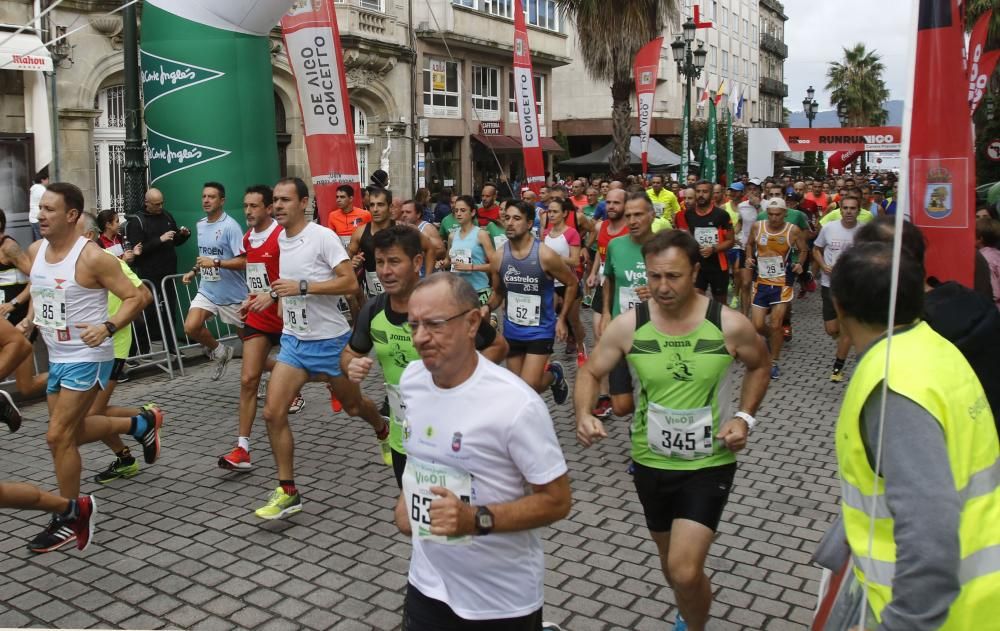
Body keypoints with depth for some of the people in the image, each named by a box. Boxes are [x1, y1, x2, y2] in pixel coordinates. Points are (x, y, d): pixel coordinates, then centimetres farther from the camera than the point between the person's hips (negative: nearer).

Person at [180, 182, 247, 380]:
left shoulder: (230, 226, -15)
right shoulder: (201, 225, 8)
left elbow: (243, 262, -21)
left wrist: (215, 263, -28)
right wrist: (194, 271, 11)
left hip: (233, 294, -6)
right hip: (206, 291, 6)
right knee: (191, 327, -14)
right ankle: (219, 352, 13)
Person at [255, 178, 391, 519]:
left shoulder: (323, 236, -14)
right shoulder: (280, 239, 7)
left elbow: (350, 282, -22)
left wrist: (302, 288, -26)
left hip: (329, 340, -5)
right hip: (293, 340, 5)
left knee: (352, 406, 14)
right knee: (273, 412, -9)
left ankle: (384, 431, 49)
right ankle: (288, 492, 2)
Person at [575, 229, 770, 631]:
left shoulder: (730, 324, -15)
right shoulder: (627, 326, -13)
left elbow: (759, 366, 5)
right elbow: (590, 373, -2)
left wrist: (745, 416, -9)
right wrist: (584, 415, -21)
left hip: (709, 464, -2)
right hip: (650, 462, 3)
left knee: (685, 571, -14)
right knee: (671, 564, 22)